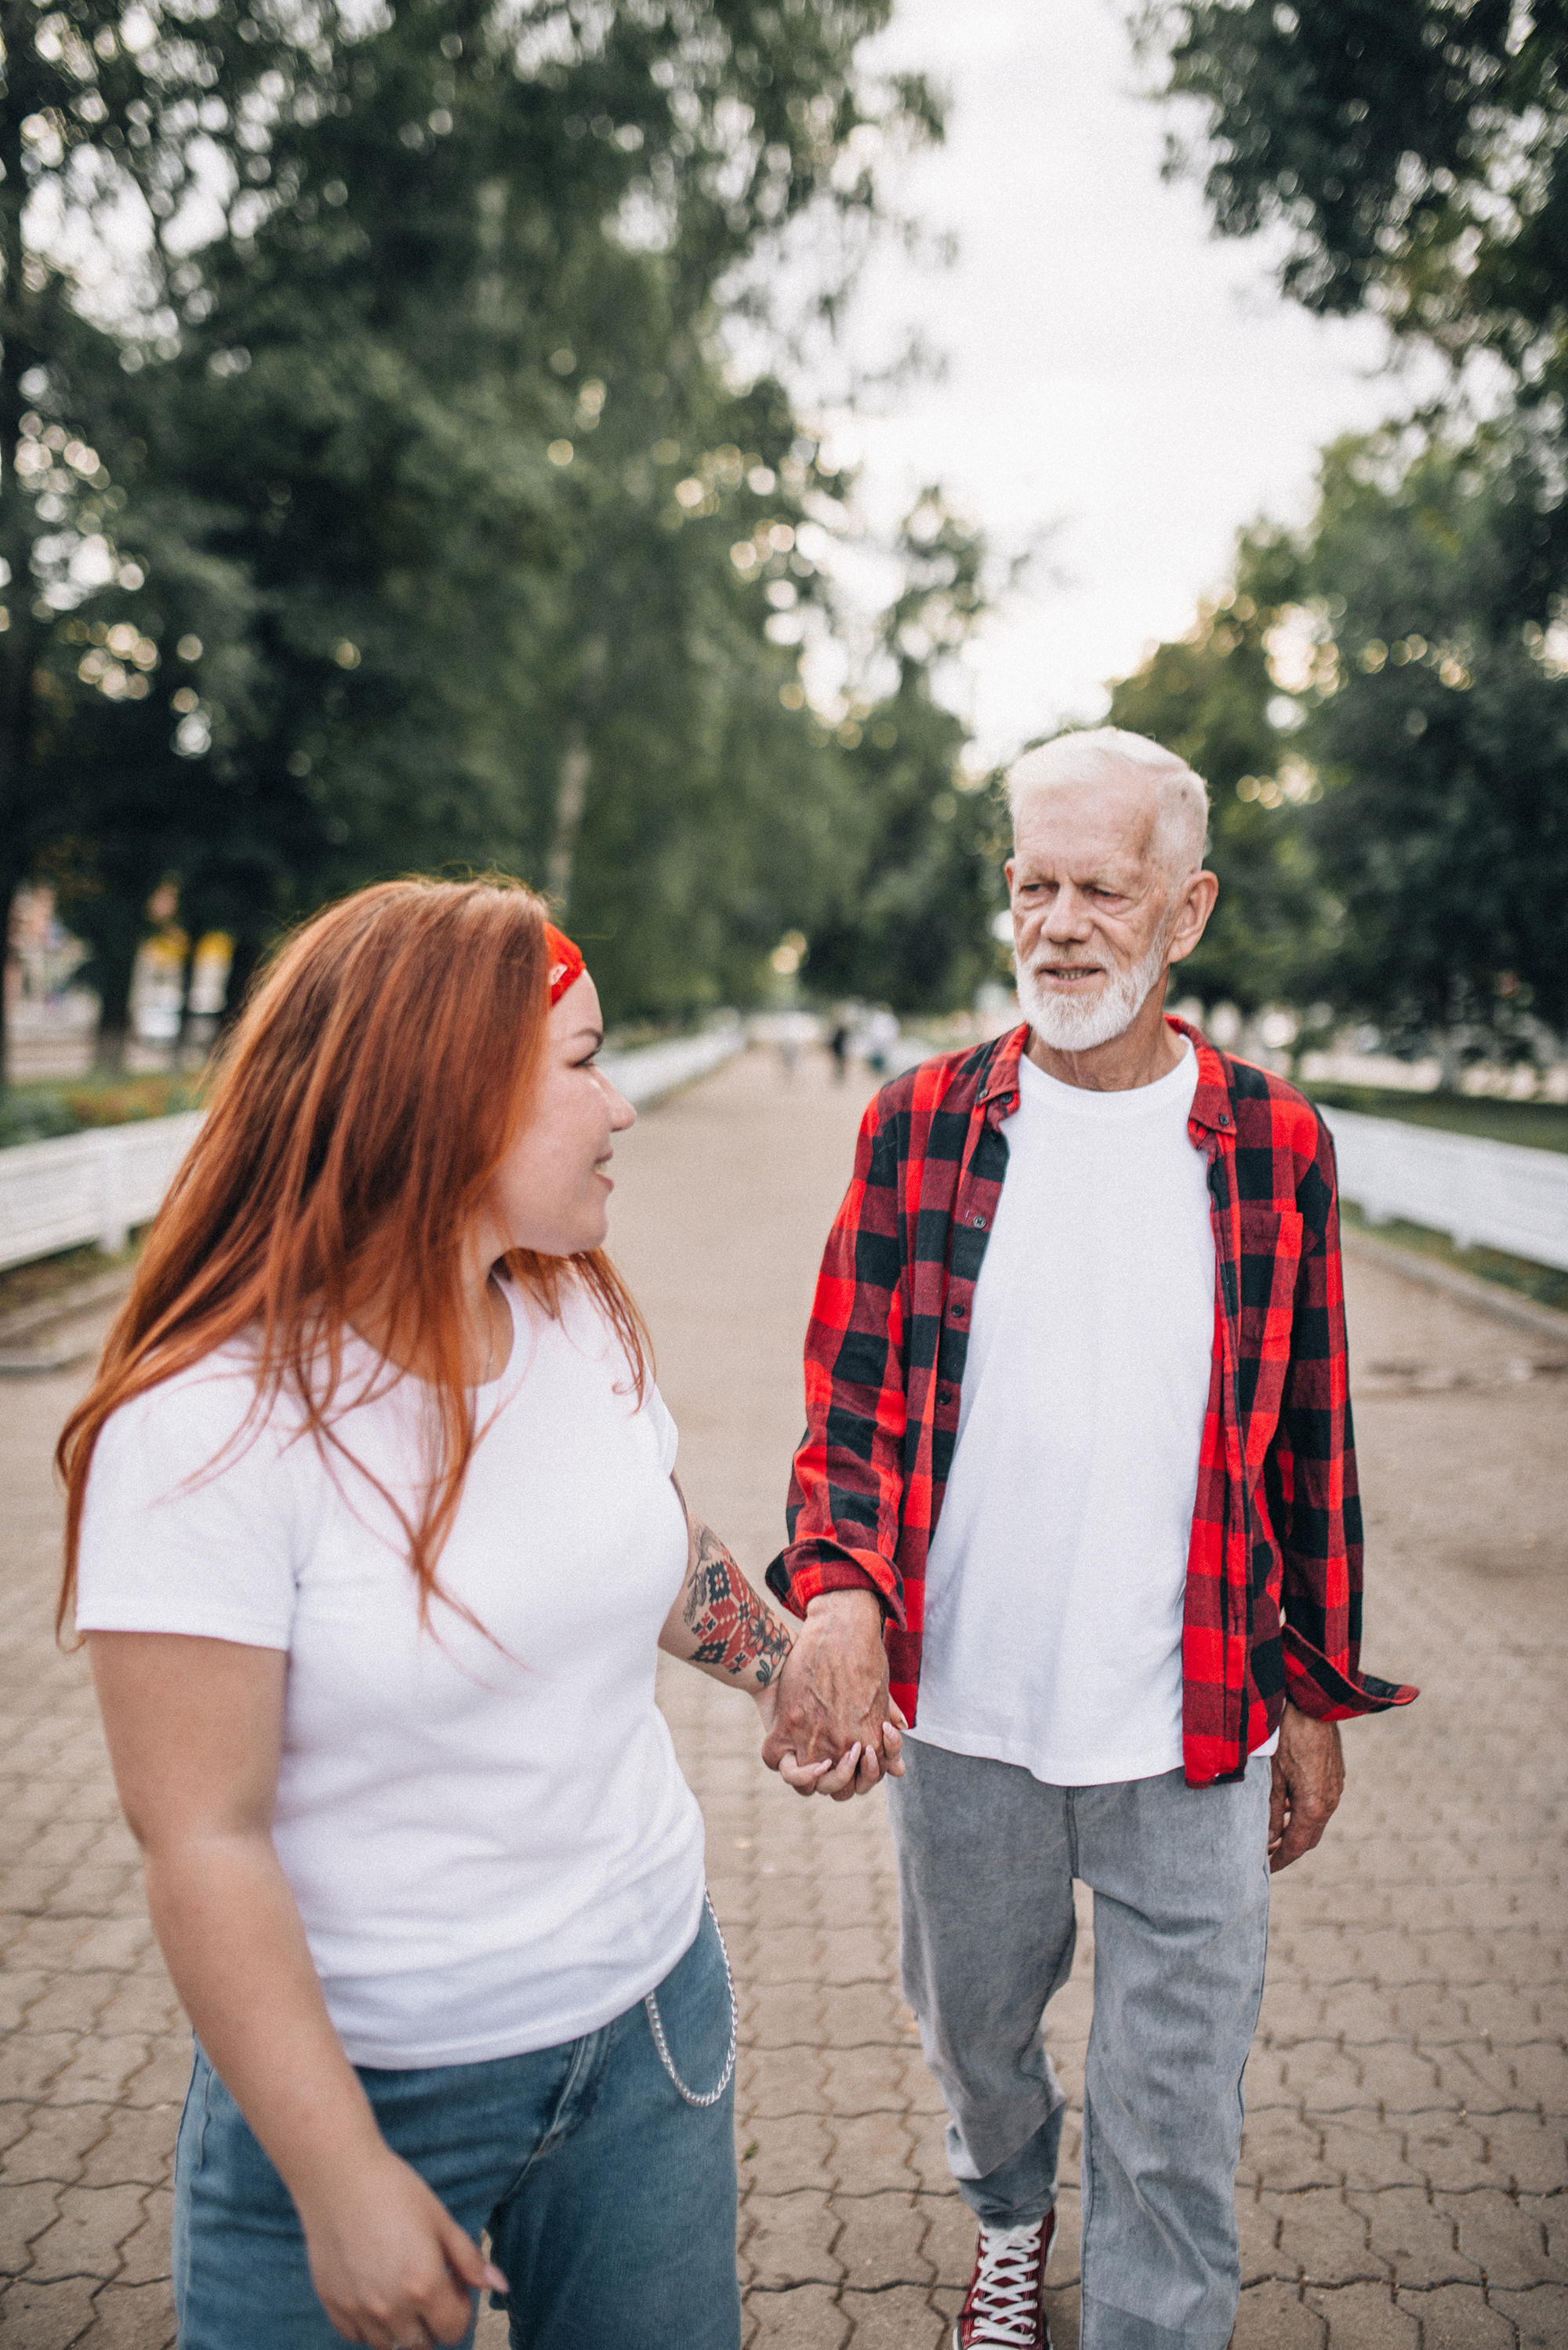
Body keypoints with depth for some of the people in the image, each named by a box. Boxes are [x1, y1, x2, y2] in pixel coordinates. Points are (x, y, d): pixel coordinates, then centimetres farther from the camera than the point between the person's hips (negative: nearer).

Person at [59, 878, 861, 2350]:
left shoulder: (581, 1320, -3)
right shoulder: (206, 1428, -23)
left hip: (651, 2009, 6)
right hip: (369, 2084, -5)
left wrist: (790, 1669, 24)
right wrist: (340, 2180, -18)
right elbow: (202, 1842, -21)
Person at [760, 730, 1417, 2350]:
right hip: (961, 1717, 2)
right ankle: (1010, 2215, 56)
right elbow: (852, 1399, -3)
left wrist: (1317, 1698, 7)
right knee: (973, 2032, 24)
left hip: (1190, 1735, -1)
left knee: (1173, 2132, 8)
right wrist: (840, 1591, -21)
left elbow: (1308, 1443, 3)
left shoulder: (1274, 1147, -4)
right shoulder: (919, 1126, -4)